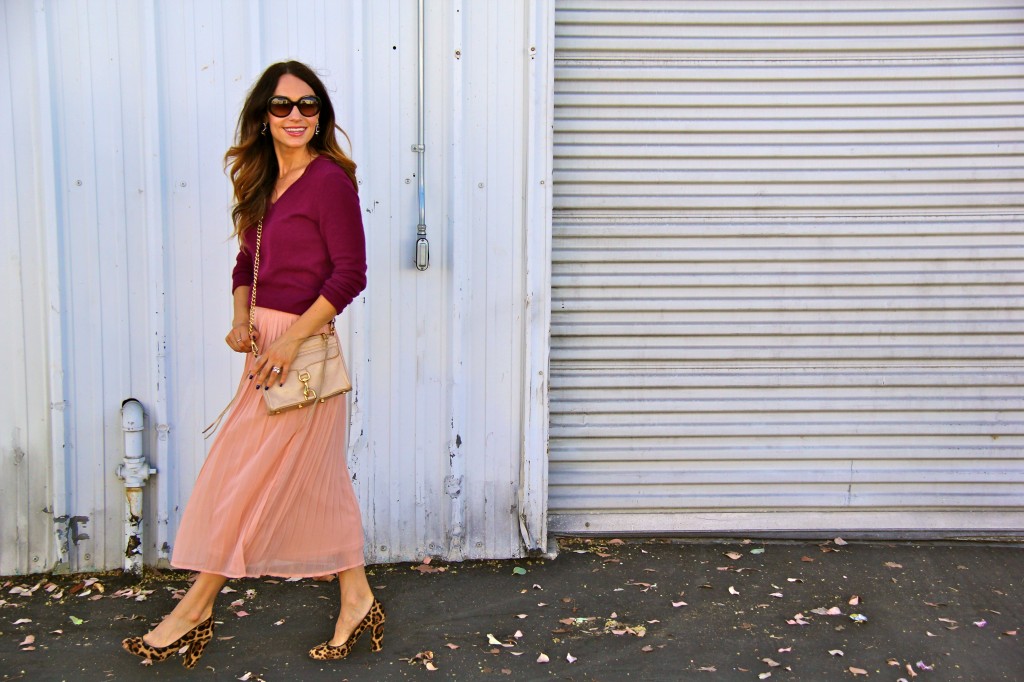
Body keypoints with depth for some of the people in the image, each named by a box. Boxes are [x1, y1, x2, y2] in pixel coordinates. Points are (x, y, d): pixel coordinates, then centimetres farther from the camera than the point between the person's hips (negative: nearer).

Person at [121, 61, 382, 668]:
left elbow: (351, 272, -16)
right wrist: (241, 321, 0)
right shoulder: (263, 184, 13)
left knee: (243, 482, 0)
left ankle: (195, 613, 15)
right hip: (268, 347, 8)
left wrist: (291, 338, -19)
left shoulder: (330, 178, -12)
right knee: (318, 479, 13)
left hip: (301, 350, -8)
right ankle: (357, 602, 23)